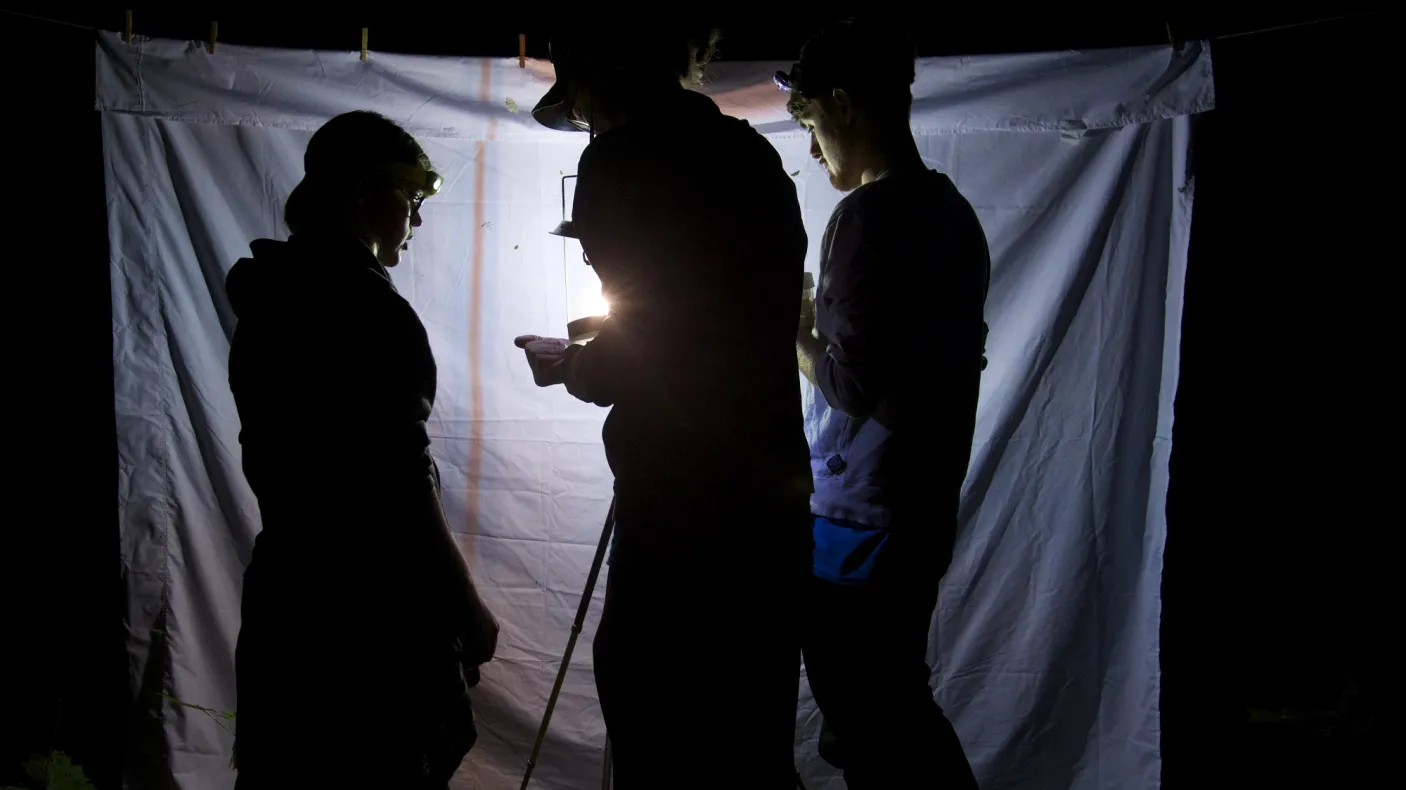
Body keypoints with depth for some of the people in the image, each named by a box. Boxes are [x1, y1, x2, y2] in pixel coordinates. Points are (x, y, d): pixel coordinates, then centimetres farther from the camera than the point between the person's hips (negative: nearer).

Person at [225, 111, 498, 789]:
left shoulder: (266, 303, 9)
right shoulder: (370, 309, -17)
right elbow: (402, 484, -20)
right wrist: (468, 609, -13)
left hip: (283, 587, 8)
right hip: (374, 605, -8)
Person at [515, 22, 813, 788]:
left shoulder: (622, 163, -9)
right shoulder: (752, 154, 11)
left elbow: (634, 365, -12)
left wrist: (568, 365, 7)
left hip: (682, 510, -8)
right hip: (771, 495, 8)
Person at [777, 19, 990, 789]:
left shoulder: (869, 215, -18)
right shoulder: (951, 210, 9)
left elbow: (853, 383, -21)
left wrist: (797, 336, -4)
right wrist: (828, 328, 14)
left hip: (859, 521, -9)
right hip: (922, 508, 9)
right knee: (902, 711, 19)